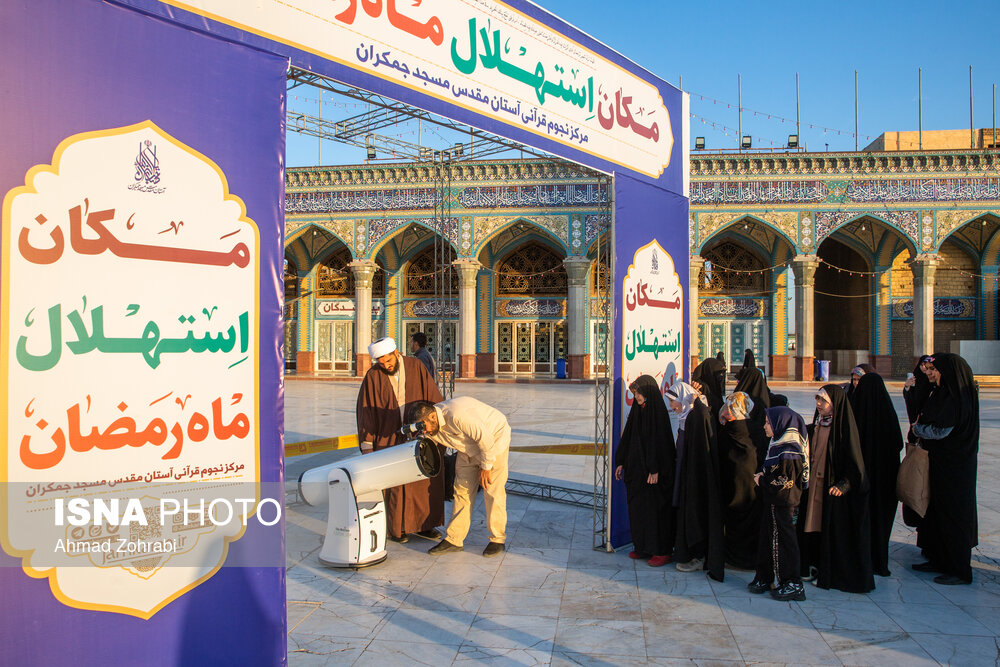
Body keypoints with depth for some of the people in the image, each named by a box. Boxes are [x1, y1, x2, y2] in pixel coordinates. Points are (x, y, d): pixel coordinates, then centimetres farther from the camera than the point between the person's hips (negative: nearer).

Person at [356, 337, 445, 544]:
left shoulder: (415, 367, -4)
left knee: (426, 479, 5)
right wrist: (367, 445, -4)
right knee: (394, 484, 0)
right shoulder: (373, 377, -6)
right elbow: (366, 410, -2)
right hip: (390, 438, -2)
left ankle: (423, 524, 19)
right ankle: (396, 528, 16)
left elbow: (434, 398, 0)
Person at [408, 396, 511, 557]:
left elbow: (486, 438, -32)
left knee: (493, 492, -8)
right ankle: (453, 539, 9)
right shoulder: (431, 428, -12)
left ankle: (497, 540, 5)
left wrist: (485, 466, -21)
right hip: (468, 449, 7)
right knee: (462, 490, 3)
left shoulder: (457, 415, -38)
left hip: (494, 441, -7)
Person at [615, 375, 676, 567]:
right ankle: (643, 547, 22)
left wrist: (655, 470, -20)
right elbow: (627, 437, 13)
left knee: (655, 508, -2)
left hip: (652, 471, -8)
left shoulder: (658, 412, -14)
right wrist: (621, 462, 12)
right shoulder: (637, 410, 9)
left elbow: (659, 441, -18)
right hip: (636, 468, 8)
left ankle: (662, 551, 7)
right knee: (637, 507, 12)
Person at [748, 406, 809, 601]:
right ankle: (764, 579, 25)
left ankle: (793, 585, 9)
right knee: (767, 539, 15)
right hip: (774, 503, 10)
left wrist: (762, 480, -11)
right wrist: (763, 476, 3)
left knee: (782, 541, -1)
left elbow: (783, 483, -24)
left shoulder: (788, 452, -21)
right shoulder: (779, 445, 10)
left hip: (781, 505, -10)